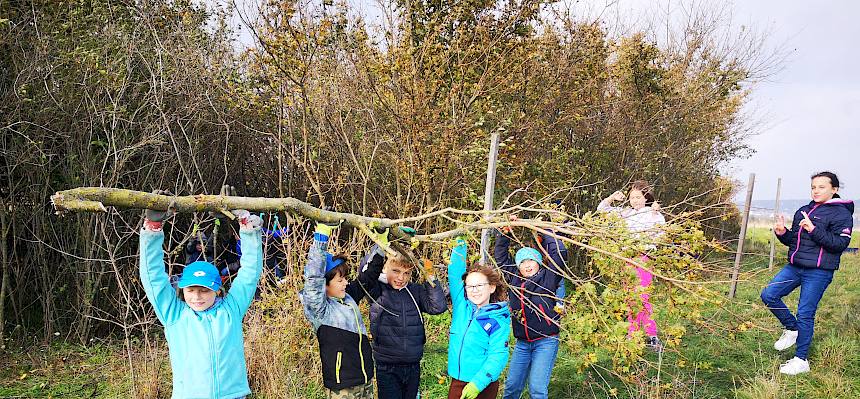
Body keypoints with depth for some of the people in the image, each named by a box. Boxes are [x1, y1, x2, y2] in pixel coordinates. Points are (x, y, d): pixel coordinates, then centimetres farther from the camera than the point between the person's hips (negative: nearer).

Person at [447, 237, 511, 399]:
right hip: (457, 382, 4)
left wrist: (478, 383, -26)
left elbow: (498, 355, -16)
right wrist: (459, 247, 1)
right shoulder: (461, 306, 3)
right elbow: (454, 275, 7)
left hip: (483, 385, -4)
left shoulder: (499, 321, -10)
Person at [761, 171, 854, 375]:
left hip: (819, 272, -7)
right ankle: (792, 328, 21)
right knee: (768, 295, -2)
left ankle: (801, 360, 10)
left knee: (805, 314, -3)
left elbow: (840, 244, -16)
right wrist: (782, 233, 0)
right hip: (794, 266, 7)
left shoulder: (841, 213, -6)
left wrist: (814, 230, -24)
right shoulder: (803, 211, 14)